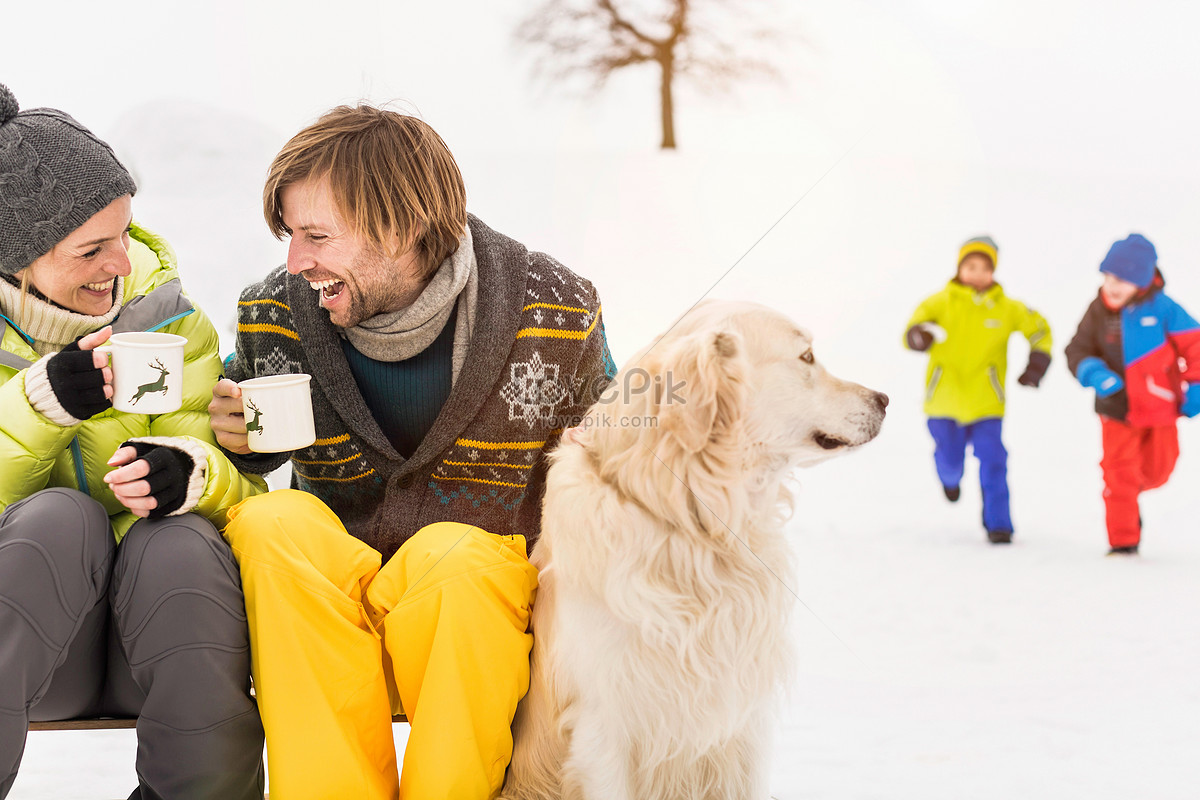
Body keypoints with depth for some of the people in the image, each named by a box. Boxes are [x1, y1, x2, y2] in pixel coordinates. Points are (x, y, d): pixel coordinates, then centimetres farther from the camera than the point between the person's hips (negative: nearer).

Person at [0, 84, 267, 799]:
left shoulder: (168, 318, 5)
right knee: (63, 517, -32)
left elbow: (244, 486, 1)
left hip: (154, 629, 1)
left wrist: (193, 476, -23)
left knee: (181, 543, -32)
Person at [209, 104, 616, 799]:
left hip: (491, 596, -2)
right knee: (272, 523, -30)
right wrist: (233, 442, -6)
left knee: (453, 555, -36)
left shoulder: (558, 316, -5)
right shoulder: (274, 317, -1)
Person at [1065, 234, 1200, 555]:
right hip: (1118, 408, 1)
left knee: (1157, 469, 12)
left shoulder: (1160, 308, -12)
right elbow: (1077, 350, 1)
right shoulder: (1098, 312, -5)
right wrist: (1093, 373, -20)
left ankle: (1128, 491, 45)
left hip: (1159, 405, 0)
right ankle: (1122, 540, 4)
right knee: (1119, 472, -5)